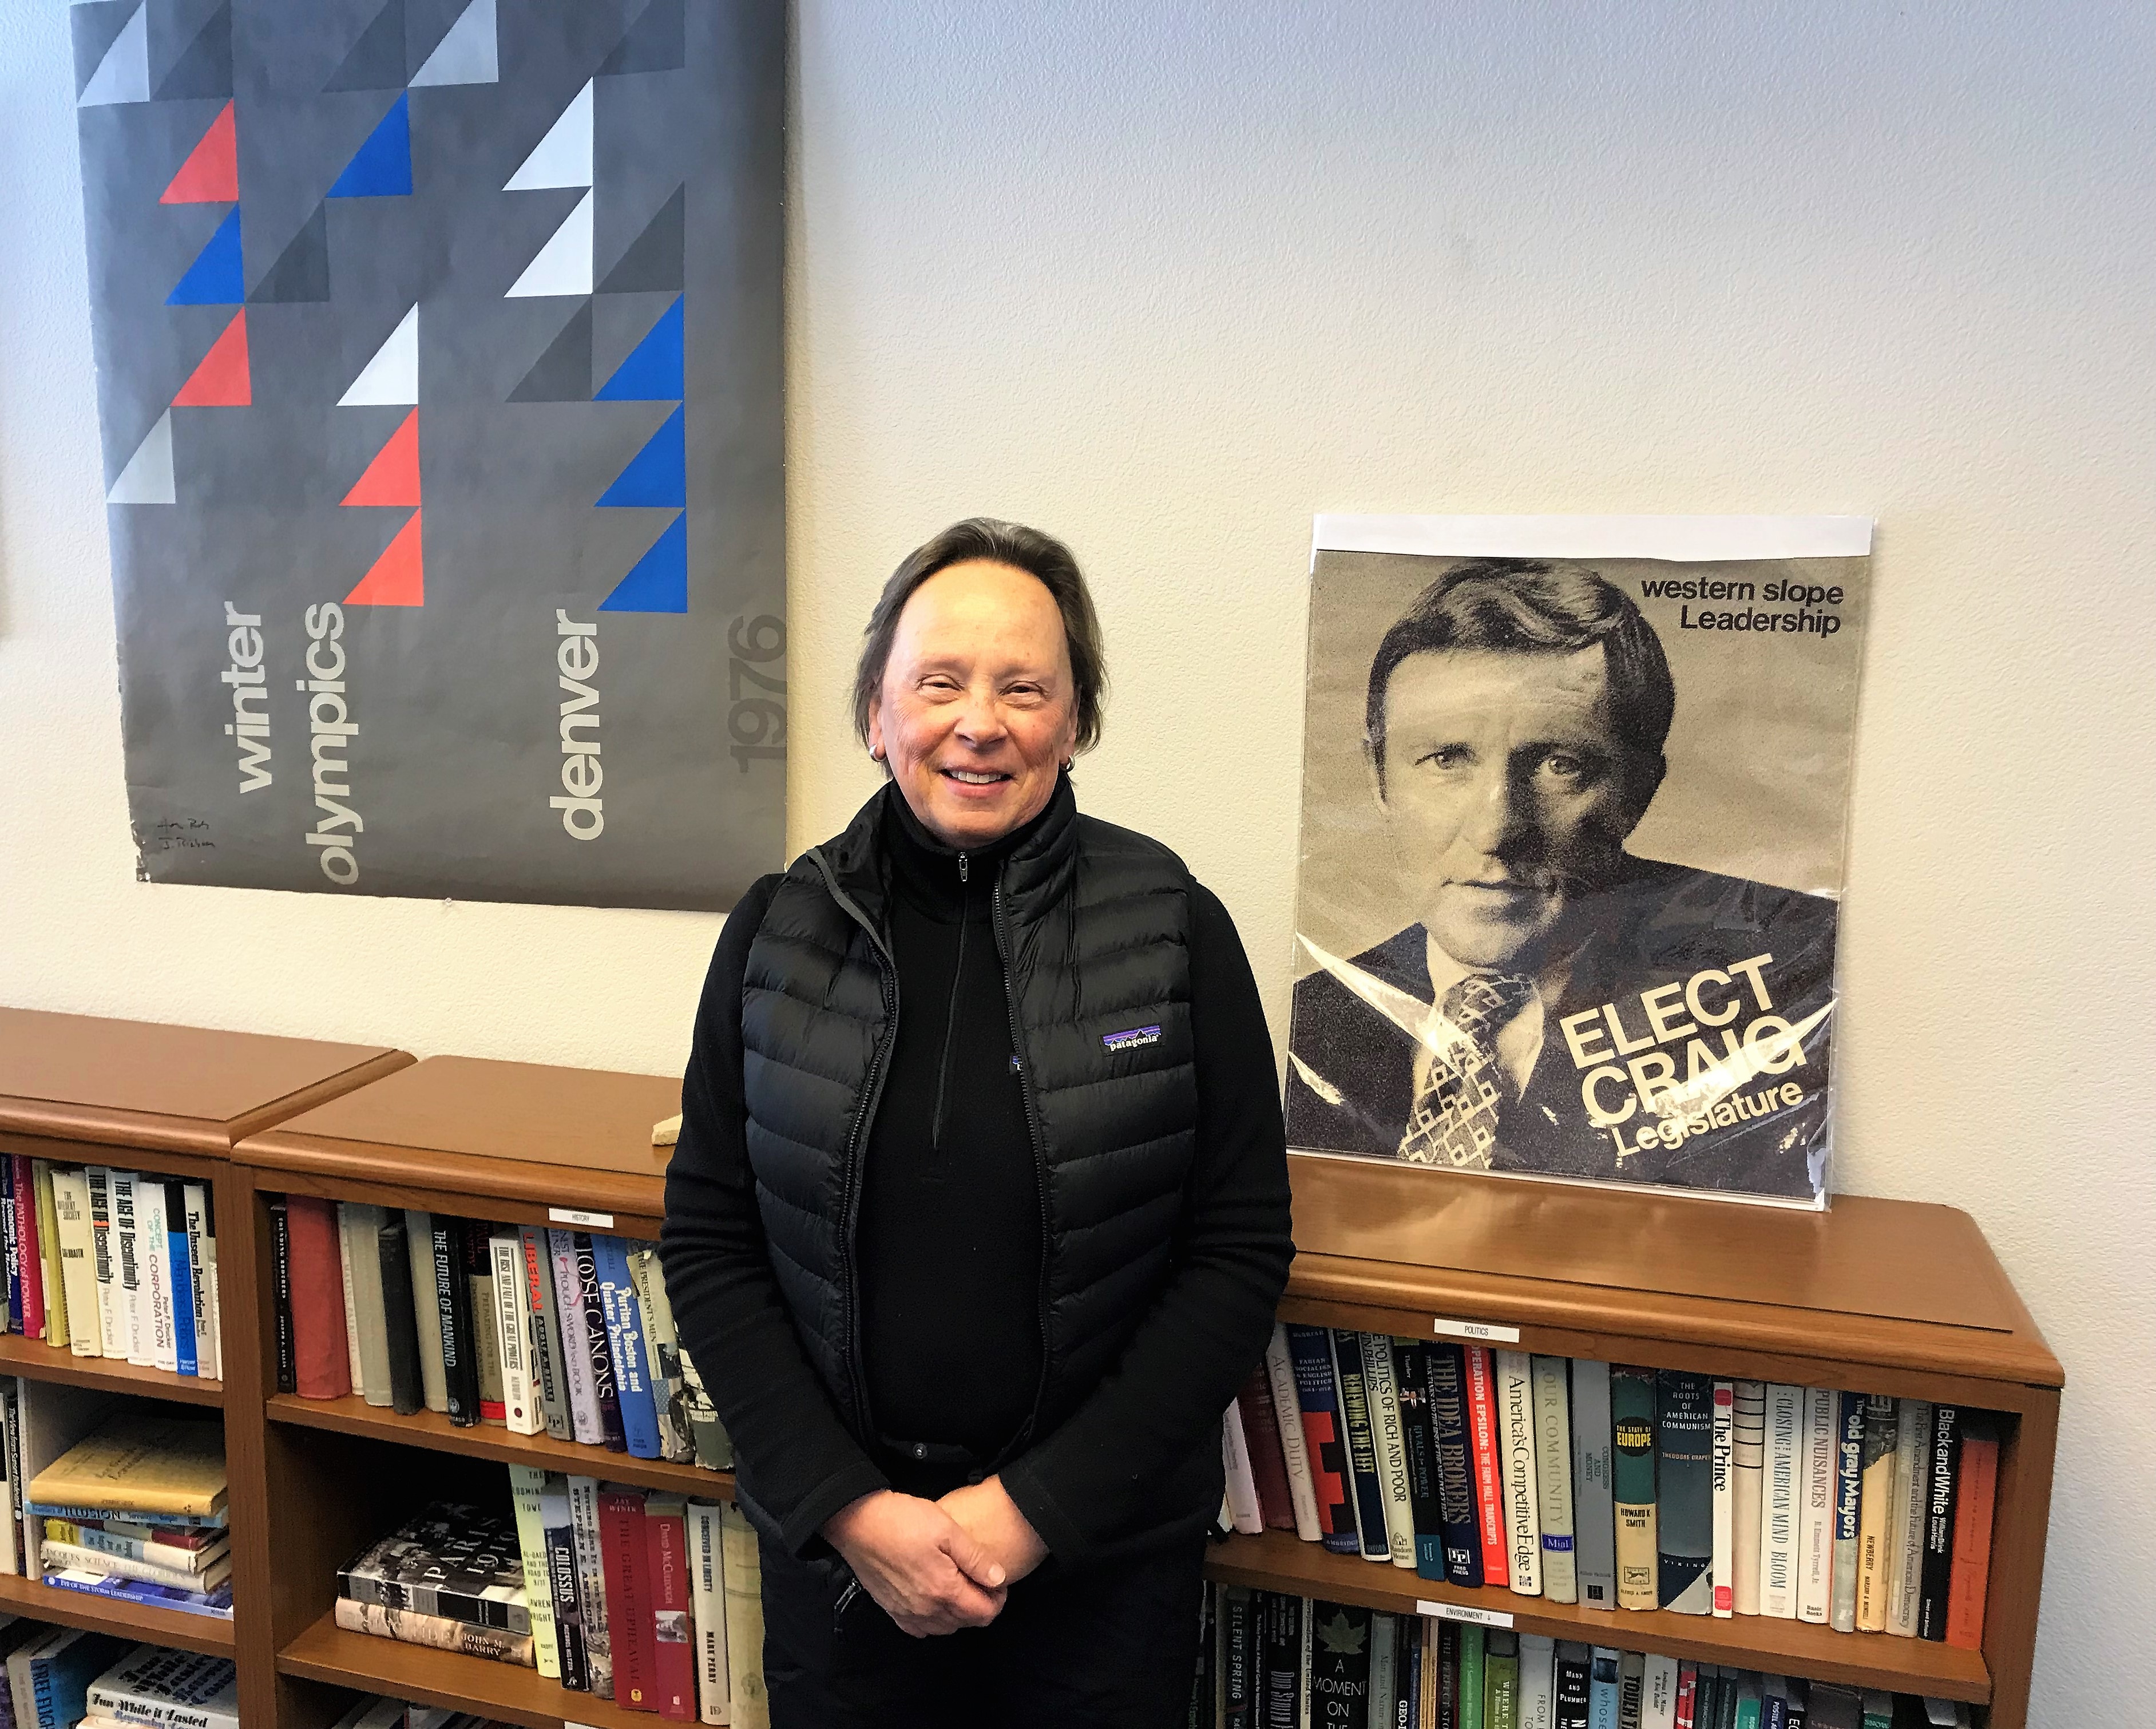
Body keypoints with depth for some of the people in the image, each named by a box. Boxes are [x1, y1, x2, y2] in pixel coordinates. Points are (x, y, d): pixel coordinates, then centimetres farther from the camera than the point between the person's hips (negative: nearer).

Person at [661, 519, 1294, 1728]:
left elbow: (1242, 1252, -8)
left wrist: (1041, 1506, -12)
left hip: (1106, 1551, -1)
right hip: (837, 1540, 2)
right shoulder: (779, 934, -5)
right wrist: (846, 1507, -10)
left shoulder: (1177, 933, -10)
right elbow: (709, 1244, -1)